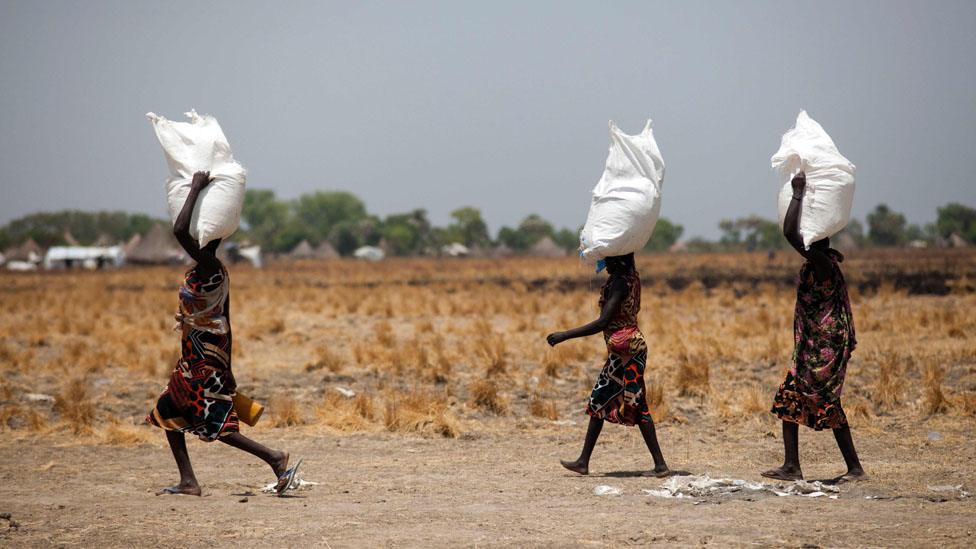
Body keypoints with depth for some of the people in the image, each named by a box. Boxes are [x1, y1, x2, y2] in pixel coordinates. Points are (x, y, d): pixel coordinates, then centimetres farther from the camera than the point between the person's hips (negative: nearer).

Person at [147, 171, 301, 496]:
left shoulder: (208, 267, -20)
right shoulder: (216, 273, 10)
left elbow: (179, 231, -27)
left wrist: (196, 188, -22)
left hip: (204, 361, -9)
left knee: (215, 425, -7)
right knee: (168, 412, 14)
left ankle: (274, 458, -6)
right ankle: (188, 481, 12)